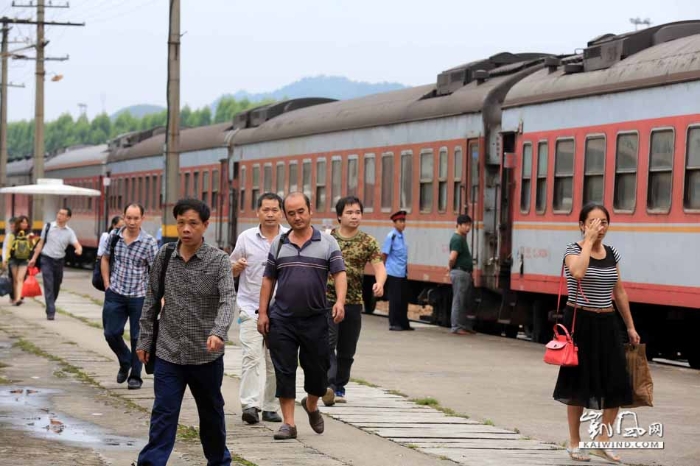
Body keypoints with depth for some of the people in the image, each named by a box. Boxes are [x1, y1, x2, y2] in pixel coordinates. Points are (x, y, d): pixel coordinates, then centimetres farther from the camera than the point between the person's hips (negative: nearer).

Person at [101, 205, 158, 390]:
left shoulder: (149, 242, -9)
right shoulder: (114, 236, 1)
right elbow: (105, 259, 14)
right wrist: (107, 284, 6)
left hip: (139, 296, -3)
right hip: (115, 294, 3)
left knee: (137, 338, 4)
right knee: (111, 333, 6)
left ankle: (135, 376, 16)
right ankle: (125, 363, 32)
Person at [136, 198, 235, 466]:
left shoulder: (219, 260, -8)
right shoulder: (164, 256, 1)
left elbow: (227, 300, -21)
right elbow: (151, 300, 8)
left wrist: (218, 332, -38)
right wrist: (144, 340, 7)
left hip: (207, 354, -1)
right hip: (168, 353, 1)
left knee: (211, 413, 16)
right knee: (163, 414, -4)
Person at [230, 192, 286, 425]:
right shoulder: (246, 238, 6)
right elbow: (232, 272, 13)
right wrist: (237, 267, -9)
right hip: (251, 307, -1)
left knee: (276, 361, 6)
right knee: (252, 356, -15)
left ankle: (270, 407, 16)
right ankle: (249, 405, -22)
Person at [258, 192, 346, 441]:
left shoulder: (328, 242, 2)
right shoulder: (278, 244, 8)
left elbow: (339, 273, -5)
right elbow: (268, 279, 11)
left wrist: (340, 301, -22)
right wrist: (263, 312, 4)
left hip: (315, 319, -1)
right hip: (282, 320, 1)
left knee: (317, 368, 7)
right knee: (284, 371, -1)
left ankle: (311, 405, 36)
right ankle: (289, 423, 5)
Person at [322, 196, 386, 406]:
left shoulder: (368, 242, 3)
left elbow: (379, 266, -7)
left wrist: (379, 283, -28)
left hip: (354, 302, 2)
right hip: (327, 300, -2)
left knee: (347, 350, 10)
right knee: (327, 344, -18)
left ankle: (340, 387, 24)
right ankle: (329, 386, -28)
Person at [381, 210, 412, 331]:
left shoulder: (402, 236, 9)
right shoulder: (391, 236, -13)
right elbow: (384, 254, -10)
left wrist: (405, 268, 15)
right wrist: (386, 268, 0)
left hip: (403, 274, 7)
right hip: (393, 274, -7)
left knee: (404, 298, 10)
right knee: (395, 298, -2)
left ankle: (404, 323, 18)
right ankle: (394, 324, 6)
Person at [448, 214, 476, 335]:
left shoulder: (462, 238, 16)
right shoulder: (457, 239, -16)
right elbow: (452, 258, -25)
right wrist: (451, 267, -7)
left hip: (466, 273, 10)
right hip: (459, 272, -10)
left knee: (465, 302, 15)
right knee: (458, 301, -5)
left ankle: (465, 326, 22)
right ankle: (457, 327, -1)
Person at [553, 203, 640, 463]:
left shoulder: (612, 254, 8)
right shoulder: (573, 251, -8)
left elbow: (619, 292, 15)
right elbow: (578, 272, -31)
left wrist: (630, 326, 14)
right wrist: (589, 240, -23)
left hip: (606, 324, 5)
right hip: (580, 322, -5)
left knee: (617, 384, -1)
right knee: (579, 384, 2)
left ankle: (602, 441, 13)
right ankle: (574, 443, 15)